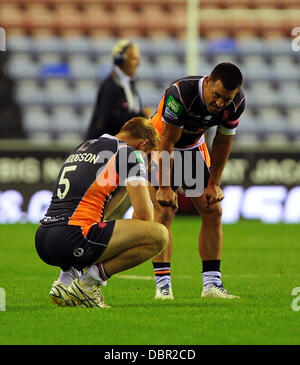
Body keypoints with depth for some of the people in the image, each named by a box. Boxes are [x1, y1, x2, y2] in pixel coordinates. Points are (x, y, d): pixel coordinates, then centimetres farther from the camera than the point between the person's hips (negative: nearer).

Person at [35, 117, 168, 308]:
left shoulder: (83, 147, 27)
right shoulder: (130, 154, 3)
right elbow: (144, 214, 0)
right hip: (71, 241, -8)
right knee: (159, 235, -6)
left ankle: (67, 277, 15)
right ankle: (91, 280, -6)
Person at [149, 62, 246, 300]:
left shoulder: (236, 103, -21)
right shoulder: (180, 94, -37)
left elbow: (223, 143, -5)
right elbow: (167, 143, -30)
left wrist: (214, 184, -2)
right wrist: (165, 187, -27)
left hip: (194, 146, 5)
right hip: (161, 143, -5)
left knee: (213, 211, -2)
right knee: (165, 211, -17)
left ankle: (212, 283, 2)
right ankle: (163, 284, -16)